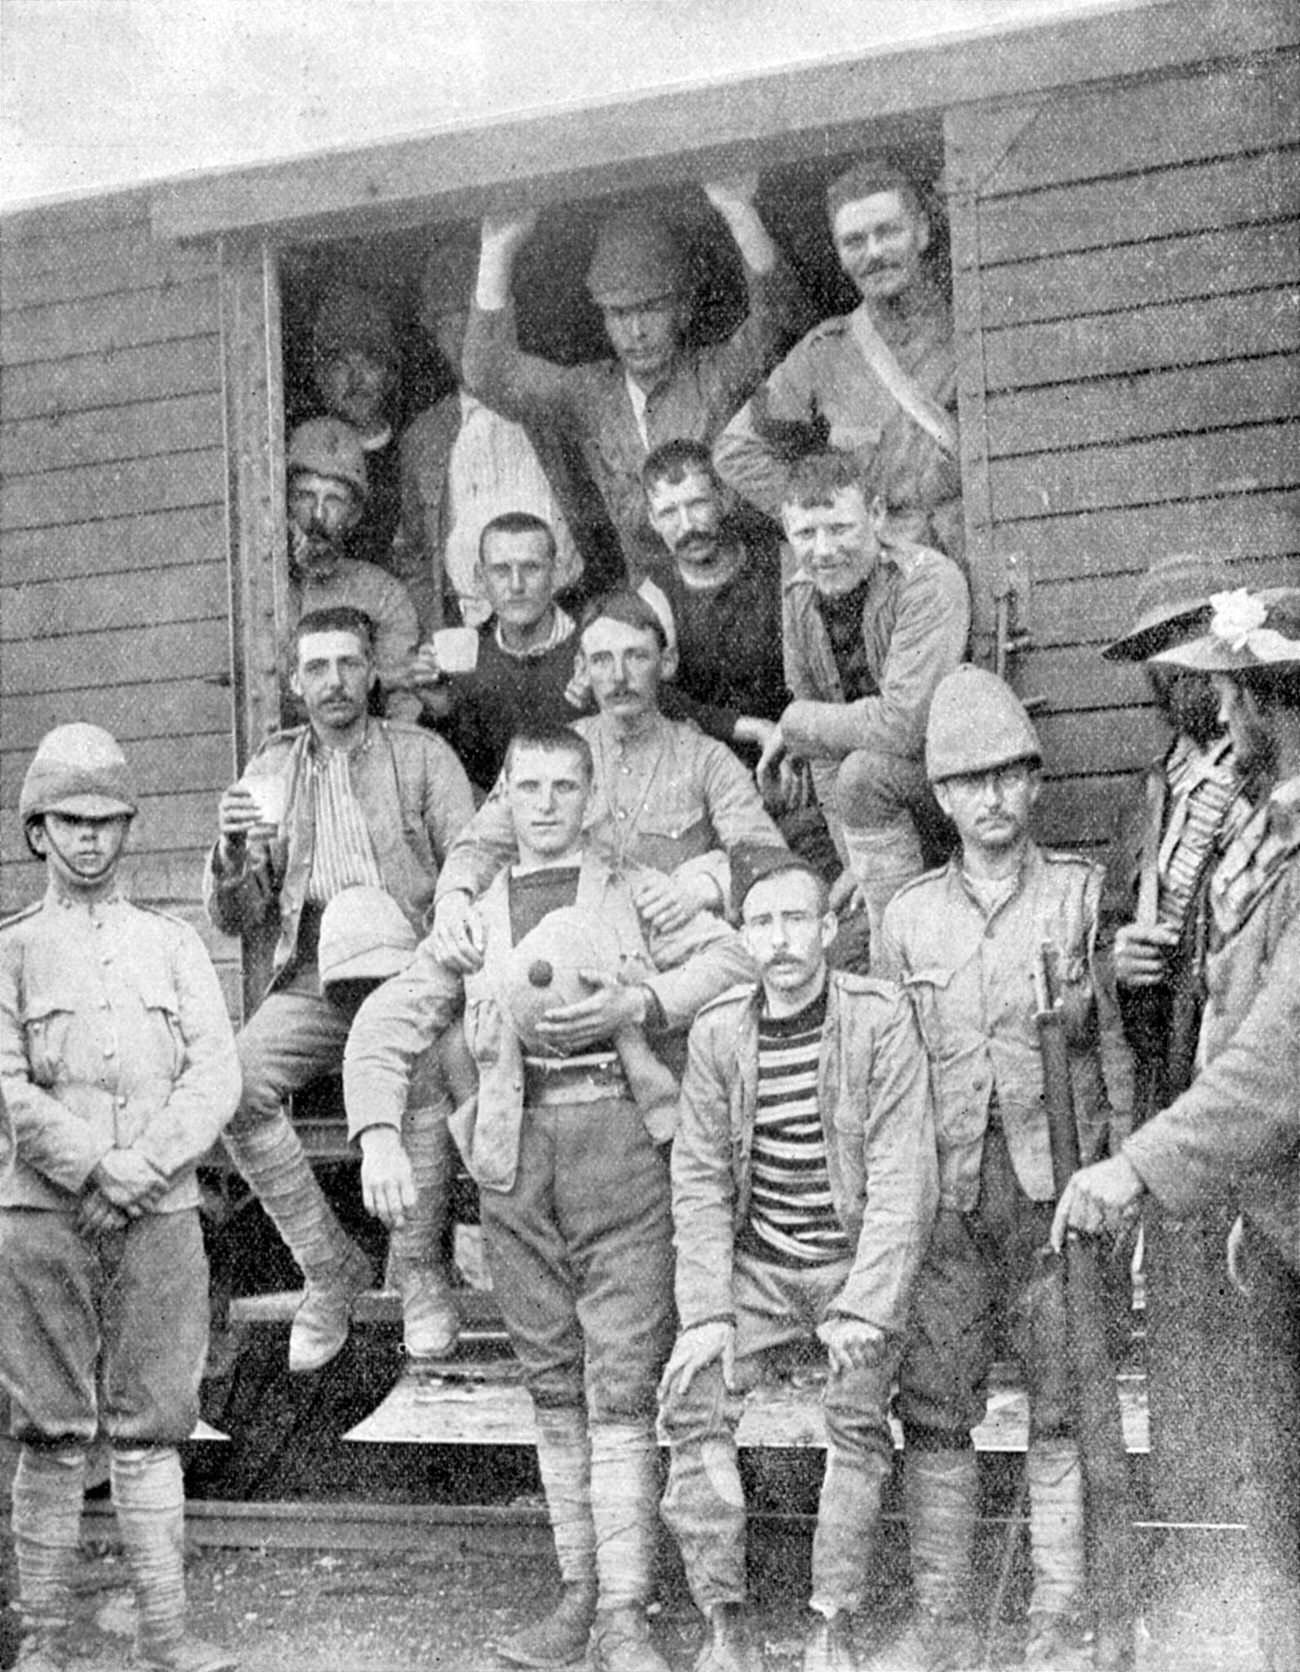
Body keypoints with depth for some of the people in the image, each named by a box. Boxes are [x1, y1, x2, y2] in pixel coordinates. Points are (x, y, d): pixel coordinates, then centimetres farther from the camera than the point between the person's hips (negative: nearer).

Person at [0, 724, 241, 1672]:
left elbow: (216, 1076, 2)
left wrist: (142, 1168, -12)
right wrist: (94, 1169, -15)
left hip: (161, 1217, 2)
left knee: (151, 1430, 5)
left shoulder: (174, 944, 13)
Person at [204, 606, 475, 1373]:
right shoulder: (271, 770, 15)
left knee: (425, 1081, -34)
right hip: (312, 979, 3)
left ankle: (424, 1273, -12)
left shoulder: (422, 755, 9)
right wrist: (233, 850, -11)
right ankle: (330, 1266, -10)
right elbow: (238, 920, 11)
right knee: (235, 1083, -27)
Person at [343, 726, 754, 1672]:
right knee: (554, 1382, 9)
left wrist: (639, 1003, -16)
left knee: (621, 1386, -7)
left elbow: (730, 957, -3)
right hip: (515, 1152, 3)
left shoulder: (636, 891, 10)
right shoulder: (476, 915, 17)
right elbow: (387, 1024, 13)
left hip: (618, 1138, -3)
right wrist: (378, 1133, -1)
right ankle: (579, 1591, 19)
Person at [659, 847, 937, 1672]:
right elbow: (700, 1180, 0)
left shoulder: (880, 1016, -11)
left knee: (858, 1416, -16)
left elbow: (903, 1177, -14)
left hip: (858, 1257, -2)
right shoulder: (718, 1030, -1)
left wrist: (864, 1307, -19)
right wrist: (707, 1314, -9)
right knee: (692, 1398, -12)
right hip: (758, 1262, 3)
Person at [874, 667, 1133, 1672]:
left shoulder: (1083, 893, 4)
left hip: (1057, 1184, -1)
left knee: (1064, 1409, 3)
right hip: (946, 1192, 2)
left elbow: (1114, 1045, 6)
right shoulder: (908, 916, 8)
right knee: (933, 1411, 2)